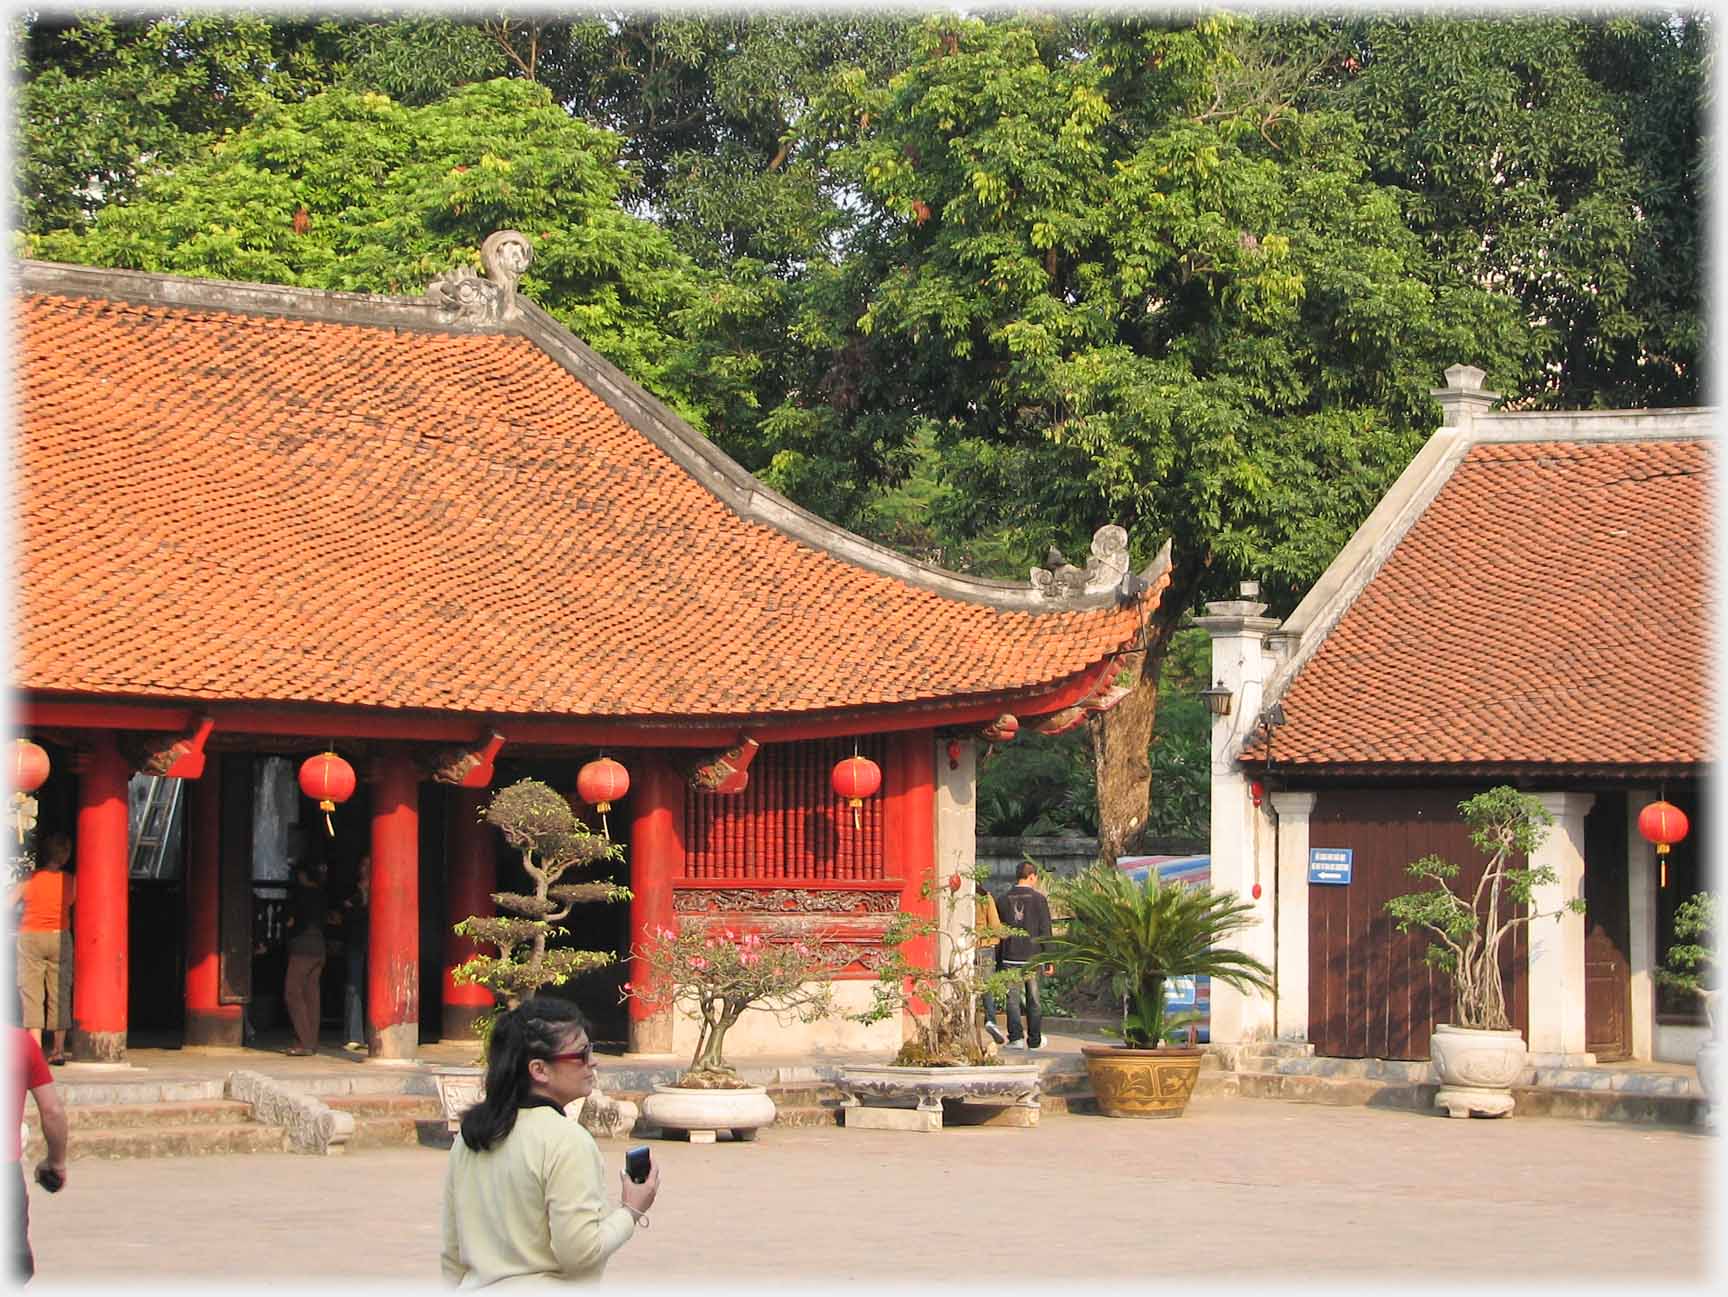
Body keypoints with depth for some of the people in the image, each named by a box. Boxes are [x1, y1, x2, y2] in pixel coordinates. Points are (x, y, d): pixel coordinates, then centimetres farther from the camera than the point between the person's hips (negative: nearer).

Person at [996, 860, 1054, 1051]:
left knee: (1013, 999, 2)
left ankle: (1015, 1038, -8)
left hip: (1010, 958, 1)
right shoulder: (1038, 899, -4)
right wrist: (1048, 961, 1)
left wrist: (998, 962, 12)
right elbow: (1045, 932, -4)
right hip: (1033, 957, -1)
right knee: (1034, 1000, 9)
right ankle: (1034, 1039, 14)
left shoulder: (1005, 899, 4)